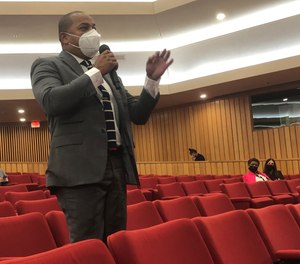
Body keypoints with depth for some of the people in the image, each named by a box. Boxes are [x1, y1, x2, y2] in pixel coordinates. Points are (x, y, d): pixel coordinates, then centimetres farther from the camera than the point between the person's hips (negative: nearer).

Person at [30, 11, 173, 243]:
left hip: (117, 166, 6)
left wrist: (153, 79, 5)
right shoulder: (48, 66, 6)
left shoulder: (108, 72, 23)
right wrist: (96, 72, -9)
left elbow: (138, 115, 20)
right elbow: (51, 101, -16)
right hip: (81, 169, -6)